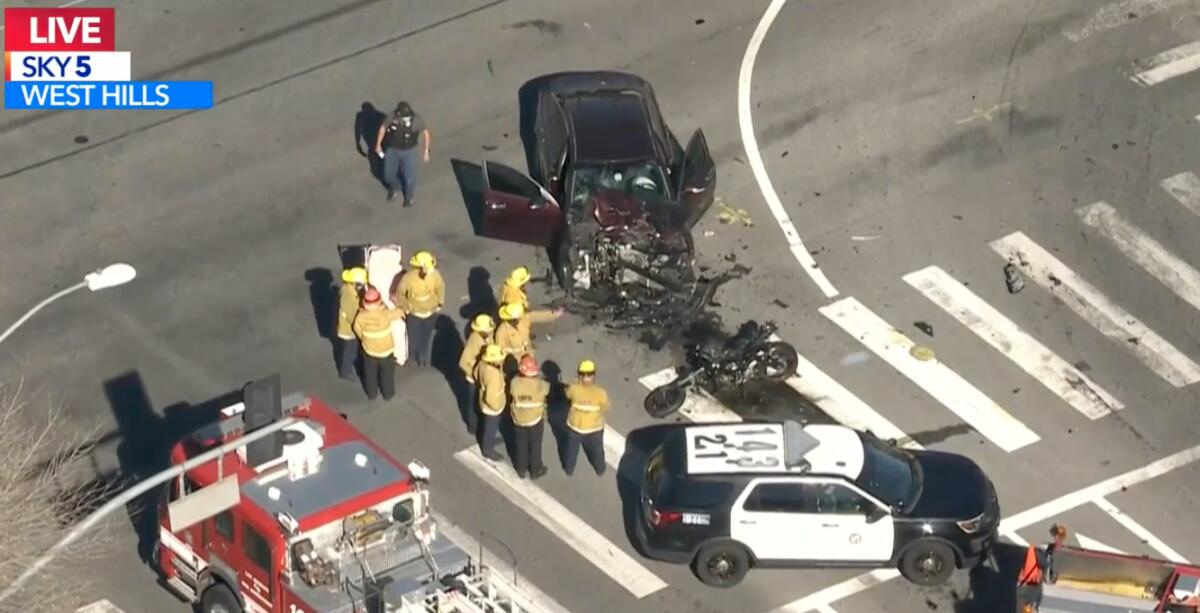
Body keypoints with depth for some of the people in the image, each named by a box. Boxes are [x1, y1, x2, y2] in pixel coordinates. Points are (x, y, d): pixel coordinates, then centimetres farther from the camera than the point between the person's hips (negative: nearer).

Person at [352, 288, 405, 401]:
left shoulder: (361, 316, -26)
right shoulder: (386, 314, -31)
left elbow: (358, 331, -9)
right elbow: (399, 312, -11)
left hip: (369, 351, 1)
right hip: (386, 351, -1)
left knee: (370, 374, 26)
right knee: (387, 374, 24)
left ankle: (372, 394, 45)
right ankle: (388, 394, 43)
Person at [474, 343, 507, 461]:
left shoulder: (483, 363, -18)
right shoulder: (493, 376, -43)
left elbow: (476, 373, 4)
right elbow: (490, 398, -38)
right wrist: (497, 407, -19)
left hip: (484, 402, 8)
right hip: (492, 407, -8)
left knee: (490, 426, 33)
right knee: (491, 428, 19)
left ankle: (487, 444, 58)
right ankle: (488, 451, 42)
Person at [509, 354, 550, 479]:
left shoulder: (514, 382, -25)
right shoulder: (540, 385, -28)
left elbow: (511, 395, -7)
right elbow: (547, 388, -5)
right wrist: (538, 377, 8)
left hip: (518, 420, 2)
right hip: (535, 420, -2)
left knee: (520, 445, 23)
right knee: (535, 445, 20)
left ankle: (521, 470, 39)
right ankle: (536, 470, 37)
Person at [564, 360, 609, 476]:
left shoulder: (573, 388, -25)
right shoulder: (600, 393, -29)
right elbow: (605, 408, -13)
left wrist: (578, 383, 8)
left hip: (574, 426, 1)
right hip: (594, 428, -1)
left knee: (572, 449, 29)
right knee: (596, 450, 28)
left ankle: (569, 470, 49)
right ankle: (600, 470, 50)